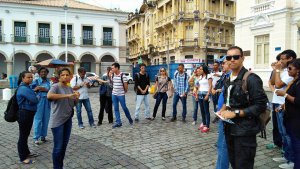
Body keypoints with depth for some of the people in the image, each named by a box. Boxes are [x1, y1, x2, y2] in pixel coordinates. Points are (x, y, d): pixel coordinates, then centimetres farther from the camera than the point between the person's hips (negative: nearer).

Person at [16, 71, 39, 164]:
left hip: (29, 113, 10)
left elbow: (31, 99, 11)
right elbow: (34, 100, -24)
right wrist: (36, 97, -5)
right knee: (23, 135, 2)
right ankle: (23, 158, 13)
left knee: (26, 134, 21)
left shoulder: (26, 87, 11)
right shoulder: (23, 88, -20)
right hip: (24, 114, -10)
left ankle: (26, 152, 36)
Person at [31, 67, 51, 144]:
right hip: (39, 102, -3)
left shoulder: (49, 81, 7)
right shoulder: (36, 81, 2)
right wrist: (35, 89, -17)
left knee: (46, 120, 8)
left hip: (47, 102, 3)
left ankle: (43, 136, 21)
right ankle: (36, 138, 6)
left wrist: (46, 90, -16)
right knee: (38, 119, -3)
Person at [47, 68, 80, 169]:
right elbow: (49, 96, -32)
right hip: (57, 121, -6)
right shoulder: (56, 86, -11)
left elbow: (74, 104, 14)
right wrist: (67, 95, -34)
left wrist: (76, 98, -7)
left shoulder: (70, 88, 9)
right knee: (58, 147, 1)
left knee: (64, 145, 16)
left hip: (68, 120, 6)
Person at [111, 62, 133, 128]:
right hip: (114, 94, 6)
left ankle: (130, 119, 25)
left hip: (121, 95, -6)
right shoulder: (113, 75, 5)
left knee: (124, 108, 3)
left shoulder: (122, 75, -14)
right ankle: (118, 122, 13)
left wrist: (125, 91, 3)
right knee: (116, 109, 6)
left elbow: (126, 85, -10)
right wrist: (114, 89, 14)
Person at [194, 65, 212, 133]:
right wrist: (197, 94, 12)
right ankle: (204, 123, 19)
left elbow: (210, 86, -9)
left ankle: (207, 126, -2)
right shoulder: (200, 77, 18)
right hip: (200, 94, 7)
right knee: (202, 110, 9)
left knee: (206, 110, -5)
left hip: (205, 94, -7)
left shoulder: (208, 76, -4)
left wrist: (207, 95, -17)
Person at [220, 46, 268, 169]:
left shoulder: (251, 79, -15)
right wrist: (223, 109, 2)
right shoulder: (228, 80, 10)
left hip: (244, 131, -7)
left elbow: (261, 105, -18)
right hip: (229, 129, 7)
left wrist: (235, 113, -20)